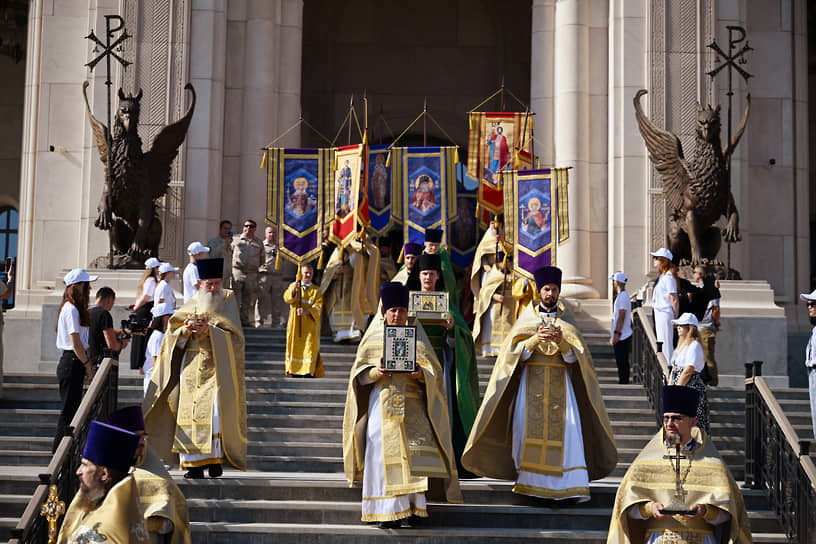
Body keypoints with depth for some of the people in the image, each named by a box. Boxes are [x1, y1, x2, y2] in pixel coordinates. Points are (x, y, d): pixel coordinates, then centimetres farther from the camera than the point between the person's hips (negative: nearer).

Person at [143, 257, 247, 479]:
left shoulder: (228, 301, 5)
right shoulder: (190, 306, 12)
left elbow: (235, 336, -6)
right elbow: (172, 338, 8)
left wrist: (209, 330, -19)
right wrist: (186, 329, -12)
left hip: (218, 367, -2)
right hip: (192, 367, 3)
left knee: (216, 412, -17)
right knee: (190, 412, -5)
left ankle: (216, 456, -7)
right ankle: (193, 463, -3)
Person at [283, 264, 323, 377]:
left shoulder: (316, 290, 4)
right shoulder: (294, 285, 9)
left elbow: (317, 307, -7)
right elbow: (287, 299, -8)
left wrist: (306, 311, -26)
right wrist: (294, 287, -23)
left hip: (310, 325, -1)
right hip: (295, 324, 1)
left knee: (309, 346, -10)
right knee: (296, 346, 2)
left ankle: (308, 372, -13)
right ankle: (295, 372, 8)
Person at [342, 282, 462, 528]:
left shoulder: (417, 337, 14)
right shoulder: (373, 339, 13)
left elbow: (433, 371, 7)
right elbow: (359, 374, 8)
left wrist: (420, 374, -15)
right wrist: (375, 372, -13)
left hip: (412, 403, 0)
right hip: (382, 402, 0)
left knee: (414, 450, -15)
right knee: (384, 452, -8)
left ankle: (412, 504, -9)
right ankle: (388, 512, -5)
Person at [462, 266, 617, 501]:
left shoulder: (567, 321, 10)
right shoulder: (527, 319, 8)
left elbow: (574, 357, 1)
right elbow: (515, 353, -2)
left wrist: (562, 341, -19)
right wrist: (536, 339, -19)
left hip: (560, 382, 0)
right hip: (531, 381, 0)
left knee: (568, 430, -11)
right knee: (527, 427, -9)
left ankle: (574, 486, -14)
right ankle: (528, 480, 2)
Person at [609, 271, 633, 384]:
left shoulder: (623, 297, -15)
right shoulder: (619, 296, 17)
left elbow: (621, 317, -20)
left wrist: (616, 334, -22)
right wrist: (613, 335, 24)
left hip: (622, 336, -10)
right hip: (620, 337, 10)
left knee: (622, 363, -6)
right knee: (621, 362, 13)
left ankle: (623, 383, -4)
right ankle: (622, 383, 17)